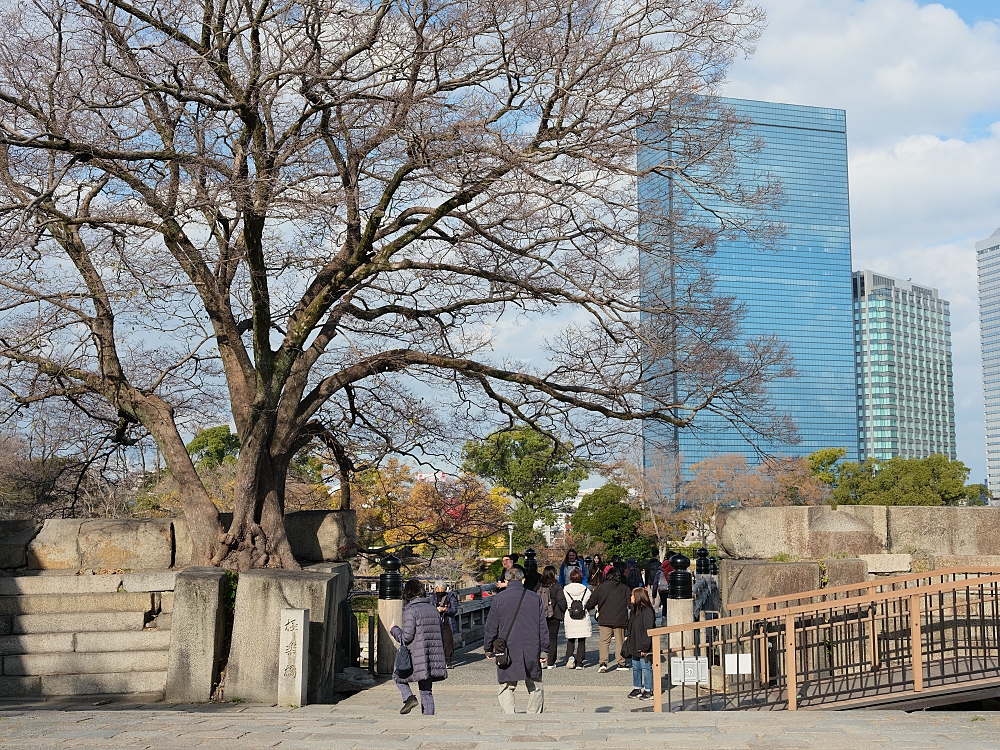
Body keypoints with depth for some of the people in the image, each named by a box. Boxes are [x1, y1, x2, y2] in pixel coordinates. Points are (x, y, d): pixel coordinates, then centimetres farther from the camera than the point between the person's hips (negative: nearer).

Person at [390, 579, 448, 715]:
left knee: (397, 676, 18)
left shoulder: (411, 610, -10)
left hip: (418, 658, -6)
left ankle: (409, 698, -3)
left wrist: (394, 629, 5)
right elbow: (440, 634, 17)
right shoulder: (433, 609, 12)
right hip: (433, 657, 6)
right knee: (426, 692, 12)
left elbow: (406, 637, -13)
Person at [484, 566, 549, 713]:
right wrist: (543, 651, 11)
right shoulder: (535, 598, 5)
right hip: (532, 650, 2)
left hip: (508, 650, -1)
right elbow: (542, 626, 6)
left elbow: (491, 627, 3)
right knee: (535, 688, 13)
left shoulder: (499, 598, -1)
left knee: (506, 688, 5)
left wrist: (488, 649, 14)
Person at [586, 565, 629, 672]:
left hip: (604, 619, 0)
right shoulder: (625, 588, 1)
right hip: (620, 619, 0)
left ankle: (603, 662, -11)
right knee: (620, 640, 10)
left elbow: (591, 604, 2)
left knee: (604, 641, 3)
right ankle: (621, 663, 14)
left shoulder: (600, 588, 1)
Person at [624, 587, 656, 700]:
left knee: (646, 668, 0)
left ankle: (648, 690, 10)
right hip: (635, 646, 10)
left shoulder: (647, 611, -20)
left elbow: (648, 631, -21)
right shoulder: (635, 609, 10)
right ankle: (637, 688, 27)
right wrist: (628, 638, 14)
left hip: (643, 647, -9)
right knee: (635, 667, 16)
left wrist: (644, 647, -21)